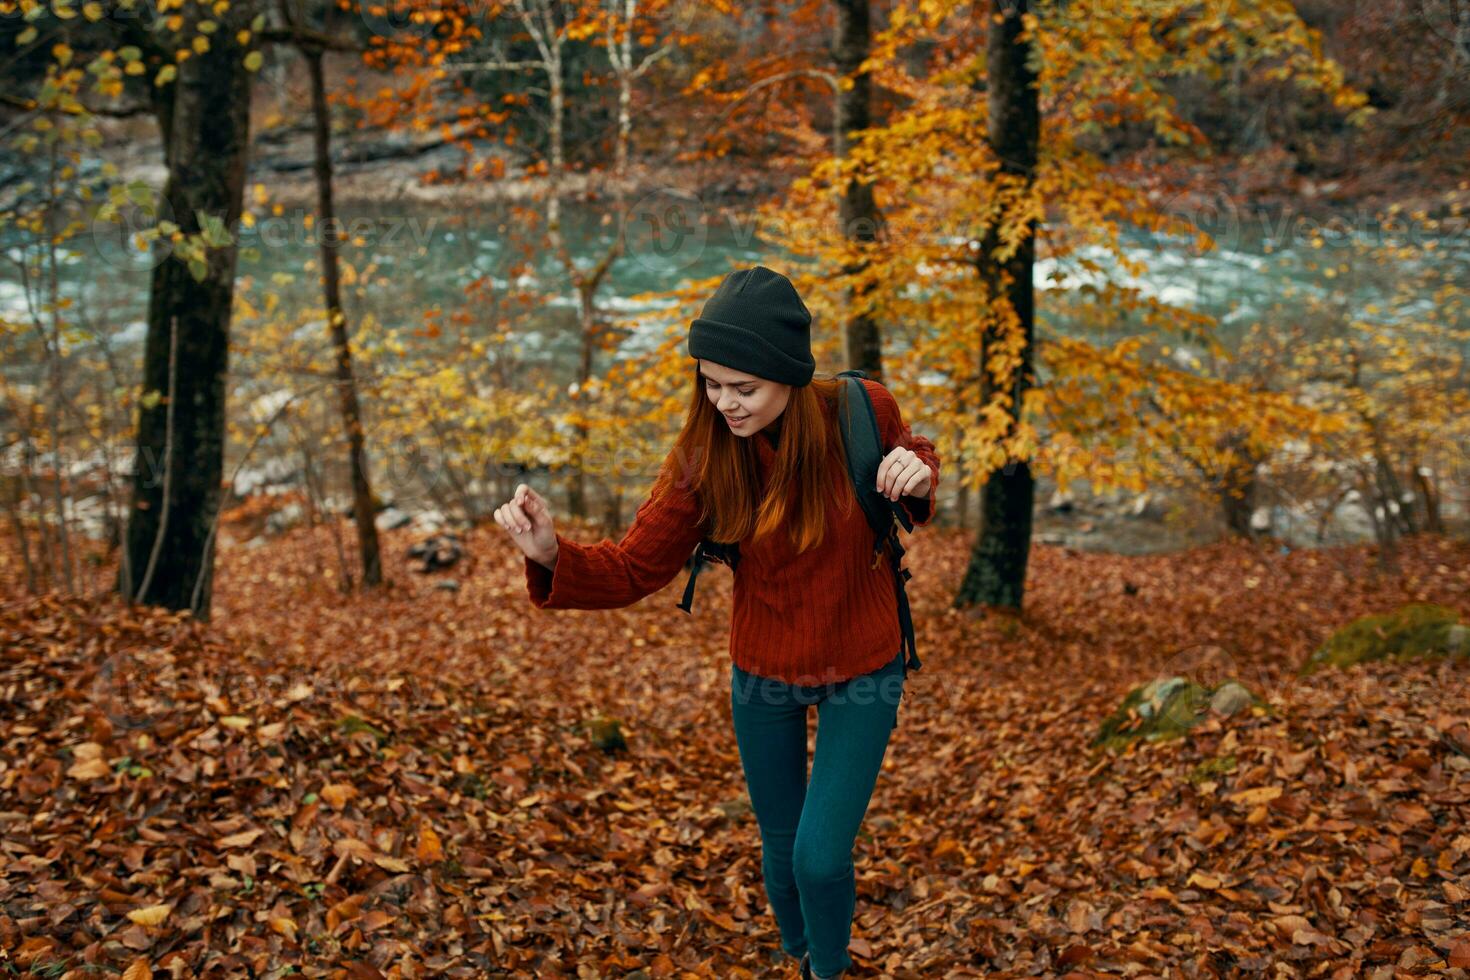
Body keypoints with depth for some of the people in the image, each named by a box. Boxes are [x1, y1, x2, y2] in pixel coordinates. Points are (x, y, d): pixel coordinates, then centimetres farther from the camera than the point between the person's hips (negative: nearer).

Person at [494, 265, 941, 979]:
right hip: (764, 677, 2)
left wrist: (917, 475, -23)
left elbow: (913, 459, 2)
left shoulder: (863, 412, -21)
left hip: (862, 674, -1)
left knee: (822, 856, -3)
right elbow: (634, 569, -16)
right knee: (781, 849, 18)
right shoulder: (702, 455, -20)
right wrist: (553, 555, -35)